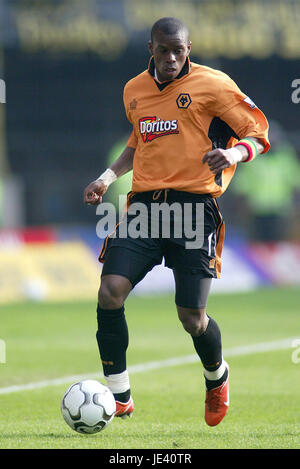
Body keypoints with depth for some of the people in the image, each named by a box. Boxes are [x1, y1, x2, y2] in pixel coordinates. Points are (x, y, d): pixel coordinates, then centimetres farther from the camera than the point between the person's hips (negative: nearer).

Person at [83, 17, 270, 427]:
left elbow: (259, 134, 1)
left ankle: (217, 377, 31)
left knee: (192, 319, -4)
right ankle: (119, 396, -1)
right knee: (110, 292, -15)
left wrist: (234, 152, -20)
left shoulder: (212, 84, -3)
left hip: (194, 207, -4)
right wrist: (109, 177, 18)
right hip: (145, 204, 4)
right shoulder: (134, 90, 14)